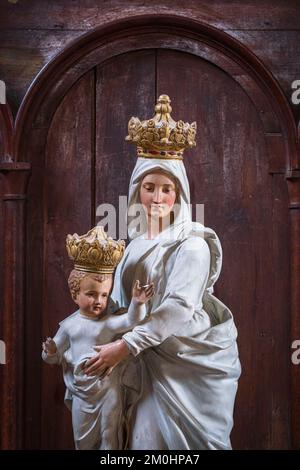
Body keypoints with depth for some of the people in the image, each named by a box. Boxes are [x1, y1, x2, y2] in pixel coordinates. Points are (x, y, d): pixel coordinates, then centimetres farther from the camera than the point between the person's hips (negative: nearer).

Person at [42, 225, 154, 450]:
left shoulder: (109, 321, -10)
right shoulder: (69, 325, -3)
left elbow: (130, 321, -28)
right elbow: (56, 356, 6)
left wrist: (137, 304, -47)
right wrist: (50, 352, -17)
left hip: (107, 391, -2)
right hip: (80, 393, 2)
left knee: (110, 438, 8)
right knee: (83, 440, 15)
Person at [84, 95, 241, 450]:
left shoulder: (192, 244, -14)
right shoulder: (136, 242, 6)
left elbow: (179, 307, -23)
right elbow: (120, 300, 11)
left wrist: (125, 345, -26)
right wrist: (105, 340, -1)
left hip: (194, 360, -5)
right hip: (151, 360, 5)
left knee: (192, 441, 2)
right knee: (149, 435, 5)